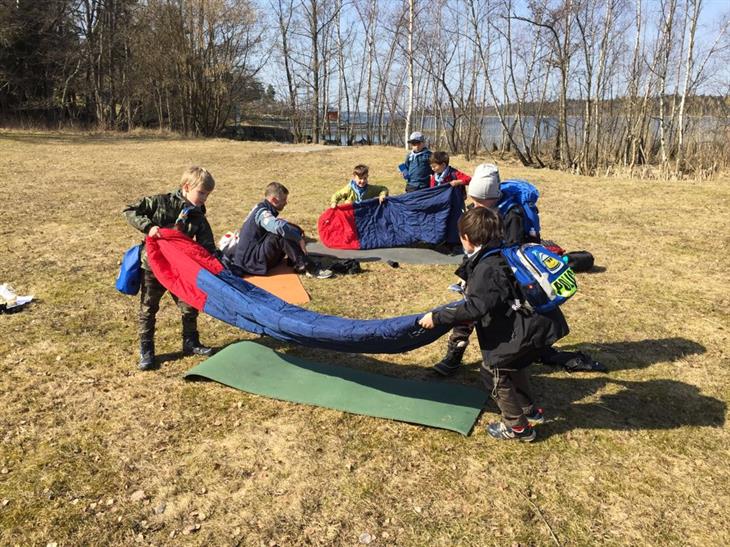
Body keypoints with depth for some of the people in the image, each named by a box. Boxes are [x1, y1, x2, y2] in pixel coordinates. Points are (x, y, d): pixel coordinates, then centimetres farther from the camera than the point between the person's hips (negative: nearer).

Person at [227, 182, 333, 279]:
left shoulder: (261, 208, 11)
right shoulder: (262, 212, -19)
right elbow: (280, 226, -40)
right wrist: (299, 238, -28)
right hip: (251, 260, -10)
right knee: (284, 232, -28)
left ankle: (298, 263, -6)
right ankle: (310, 268, -24)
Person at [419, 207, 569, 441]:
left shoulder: (487, 268, -22)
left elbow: (474, 308, -30)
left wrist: (437, 317, -24)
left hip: (526, 330, -9)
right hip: (540, 323, 9)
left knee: (493, 370, 7)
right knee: (512, 364, 28)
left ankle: (517, 427, 19)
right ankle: (530, 411, 42)